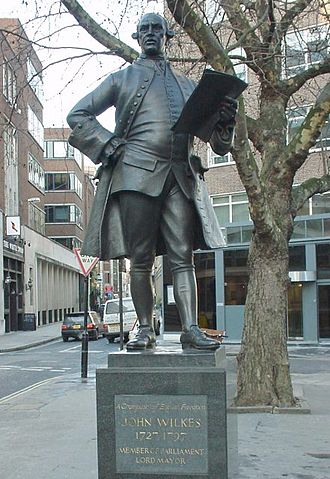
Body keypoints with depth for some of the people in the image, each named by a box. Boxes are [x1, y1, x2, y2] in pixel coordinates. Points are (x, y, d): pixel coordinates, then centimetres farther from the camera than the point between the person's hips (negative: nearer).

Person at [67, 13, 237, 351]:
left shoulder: (185, 84, 25)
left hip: (180, 177, 2)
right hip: (137, 173, -2)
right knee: (140, 259, -1)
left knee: (182, 257, -5)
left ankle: (191, 329, -9)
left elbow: (212, 132, 24)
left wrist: (224, 119, 0)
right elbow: (78, 115, 16)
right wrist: (107, 144, 1)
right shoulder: (122, 78, 17)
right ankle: (145, 329, 6)